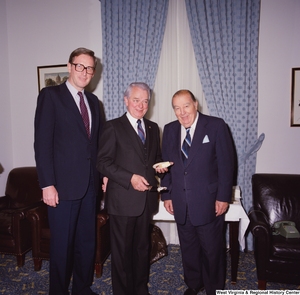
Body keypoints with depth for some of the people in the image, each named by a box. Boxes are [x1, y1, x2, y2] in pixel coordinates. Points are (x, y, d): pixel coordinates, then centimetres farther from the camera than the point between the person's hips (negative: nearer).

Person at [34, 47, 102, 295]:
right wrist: (47, 184, -14)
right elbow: (42, 142, -10)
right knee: (62, 245, 8)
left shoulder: (93, 100, 14)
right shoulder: (50, 95, -4)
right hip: (63, 185, -5)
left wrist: (102, 174, 7)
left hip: (90, 184, 6)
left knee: (88, 242, 15)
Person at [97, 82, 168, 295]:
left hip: (147, 197, 5)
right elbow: (103, 162, -11)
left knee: (143, 247, 18)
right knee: (123, 249, 9)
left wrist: (159, 166, -1)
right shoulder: (113, 127, -6)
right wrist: (130, 178, -20)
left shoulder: (153, 128, 11)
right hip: (123, 199, -5)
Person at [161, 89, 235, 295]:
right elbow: (166, 164, 9)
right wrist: (166, 195, 6)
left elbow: (226, 163, -8)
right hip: (181, 203, 4)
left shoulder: (216, 126, -7)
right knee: (188, 248, 18)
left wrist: (223, 197, -10)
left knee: (212, 249, 11)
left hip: (208, 201, -3)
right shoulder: (170, 130, 6)